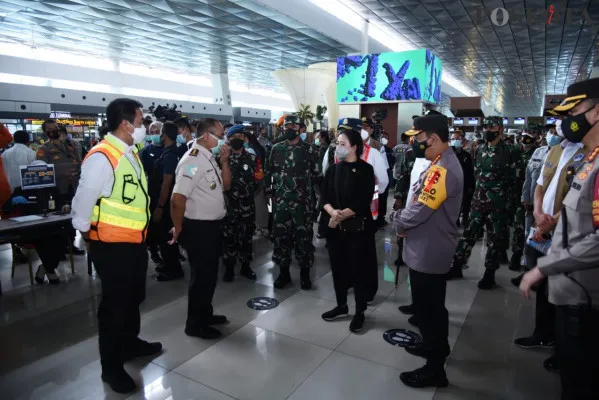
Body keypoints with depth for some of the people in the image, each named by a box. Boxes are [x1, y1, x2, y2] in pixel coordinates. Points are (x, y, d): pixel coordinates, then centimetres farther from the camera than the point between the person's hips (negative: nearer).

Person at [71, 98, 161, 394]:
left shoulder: (130, 153, 7)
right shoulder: (102, 157, -23)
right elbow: (83, 202, -18)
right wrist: (87, 234, -5)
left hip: (135, 241, 9)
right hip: (112, 245, -8)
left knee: (134, 297, 24)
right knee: (114, 303, 8)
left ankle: (130, 343, 48)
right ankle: (111, 366, 29)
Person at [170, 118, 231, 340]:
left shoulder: (209, 158, 9)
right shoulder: (193, 160, -21)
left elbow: (225, 186, 14)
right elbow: (177, 199, -26)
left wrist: (224, 161, 1)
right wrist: (178, 228, -14)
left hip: (212, 225, 9)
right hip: (198, 228, -9)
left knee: (210, 273, 20)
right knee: (202, 275, 4)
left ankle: (205, 315, 37)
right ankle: (195, 324, 21)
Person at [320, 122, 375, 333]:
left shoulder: (365, 169, -5)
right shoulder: (333, 169, 9)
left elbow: (363, 201, -14)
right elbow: (324, 197, 2)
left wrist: (342, 215, -18)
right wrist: (332, 212, -17)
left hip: (357, 227, -5)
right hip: (334, 227, 5)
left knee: (358, 269, 5)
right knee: (338, 267, 14)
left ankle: (360, 312, 20)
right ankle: (341, 306, 32)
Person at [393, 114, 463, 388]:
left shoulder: (443, 170, -25)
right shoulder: (442, 163, 10)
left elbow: (420, 210, -27)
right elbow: (420, 202, 13)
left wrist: (398, 223, -8)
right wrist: (403, 219, -3)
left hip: (428, 252, -10)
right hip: (430, 249, 10)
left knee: (427, 308, 4)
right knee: (430, 305, 25)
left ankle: (435, 369, 20)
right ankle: (435, 346, 45)